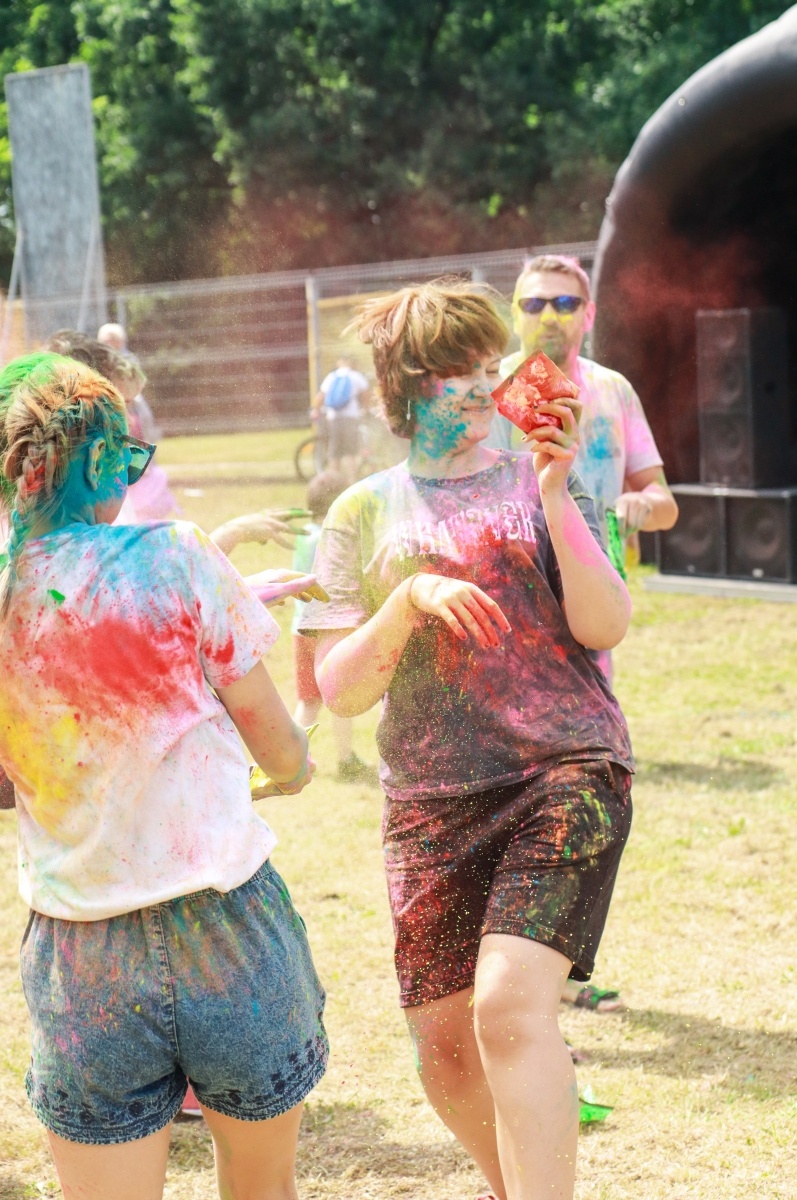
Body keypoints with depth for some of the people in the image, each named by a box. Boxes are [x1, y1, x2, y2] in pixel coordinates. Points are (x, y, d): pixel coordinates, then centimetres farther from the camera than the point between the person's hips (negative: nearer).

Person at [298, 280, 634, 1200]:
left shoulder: (542, 482, 7)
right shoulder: (364, 515, 8)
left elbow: (605, 626, -6)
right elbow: (340, 691, 2)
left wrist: (555, 493, -13)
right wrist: (408, 600, -14)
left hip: (566, 770, -2)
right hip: (431, 801, 3)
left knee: (509, 1007, -22)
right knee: (445, 1052, 8)